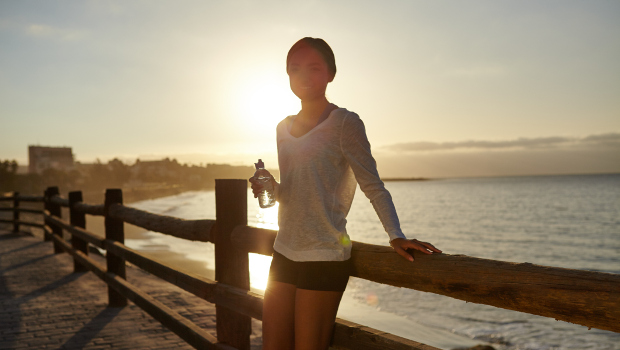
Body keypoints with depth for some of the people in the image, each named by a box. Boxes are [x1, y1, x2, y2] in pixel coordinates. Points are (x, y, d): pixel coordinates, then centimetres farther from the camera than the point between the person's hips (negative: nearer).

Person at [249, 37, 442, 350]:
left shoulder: (344, 122, -6)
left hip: (324, 257, -6)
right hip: (285, 253, 7)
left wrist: (396, 236, -20)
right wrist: (271, 189, -1)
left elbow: (373, 186, -9)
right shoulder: (284, 128, 13)